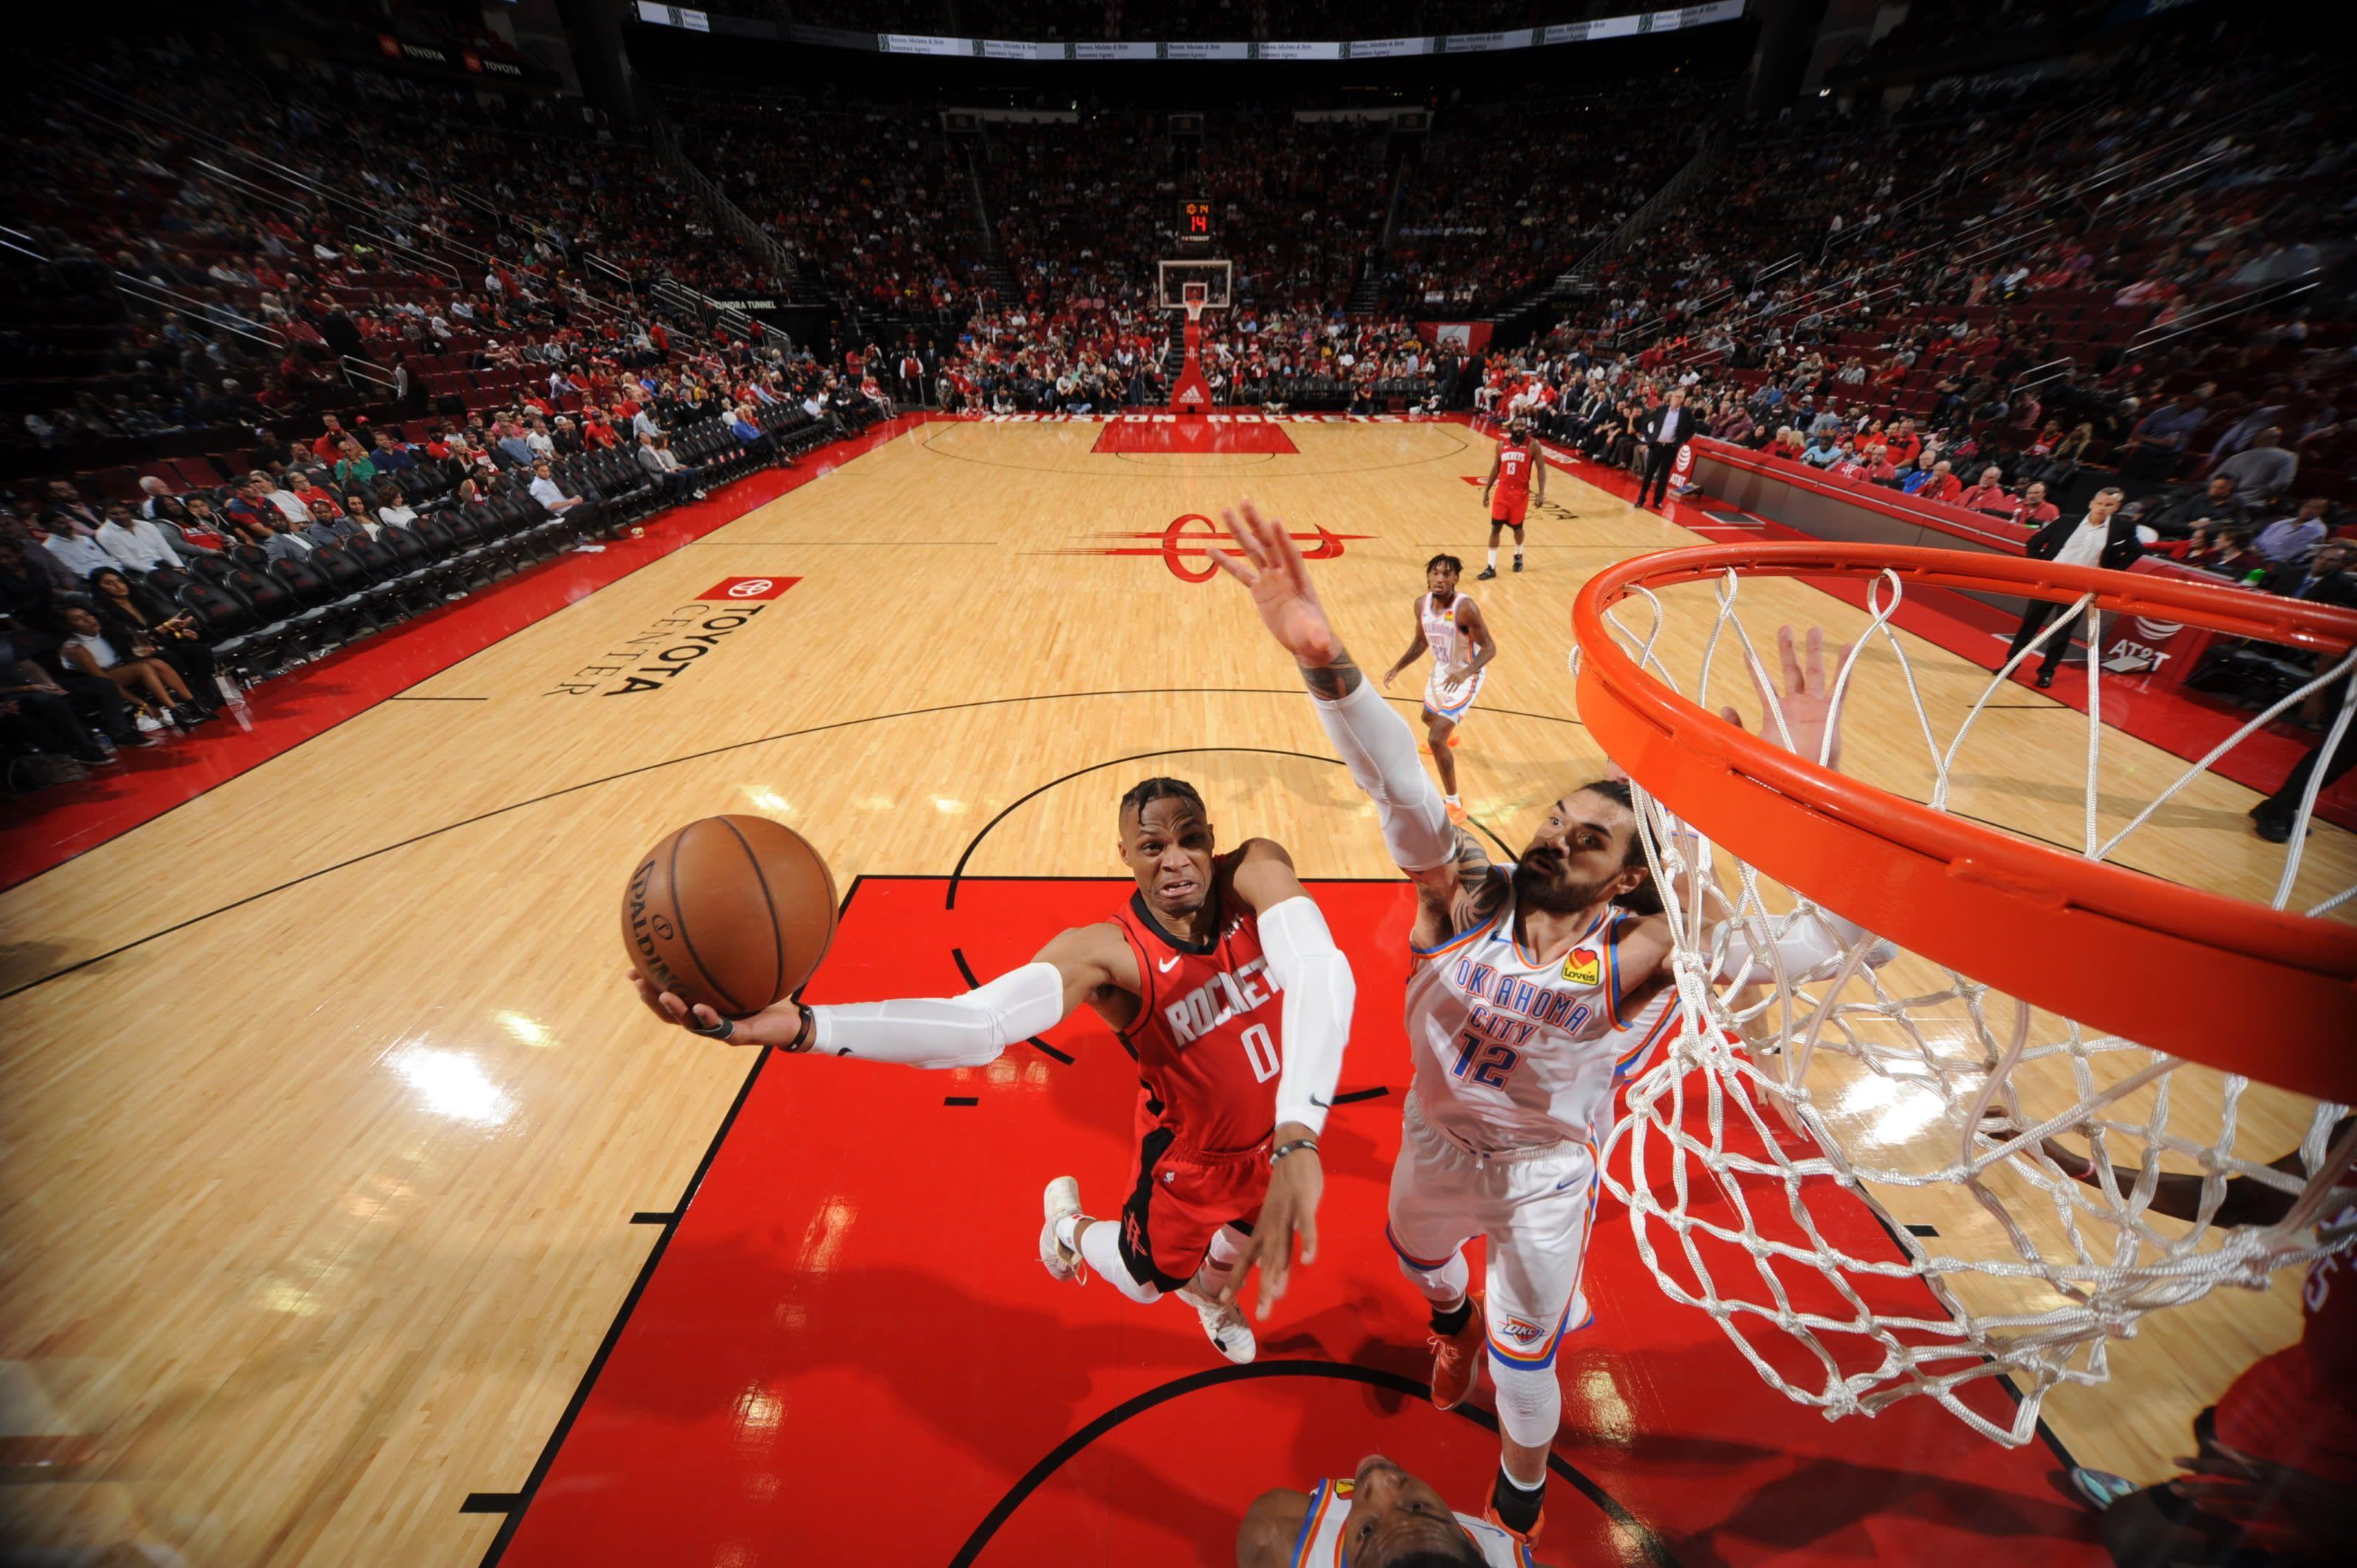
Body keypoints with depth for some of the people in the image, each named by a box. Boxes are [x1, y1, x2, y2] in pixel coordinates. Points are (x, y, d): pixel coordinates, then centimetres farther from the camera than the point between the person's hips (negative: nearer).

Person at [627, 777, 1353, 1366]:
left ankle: (1212, 1296, 68)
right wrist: (799, 1027, -61)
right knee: (1146, 1279, 20)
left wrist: (1297, 1142, -60)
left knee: (1235, 1256, 29)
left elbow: (1320, 972, -46)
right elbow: (975, 1023, -47)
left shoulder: (1255, 871, -28)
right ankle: (1070, 1224, 53)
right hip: (1190, 1150, -3)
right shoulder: (1104, 951, -32)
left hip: (1280, 1133, 3)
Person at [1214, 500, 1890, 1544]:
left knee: (1523, 1368, 19)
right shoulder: (1467, 897, -24)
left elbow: (1851, 941, -33)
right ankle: (1456, 1320, 72)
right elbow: (1398, 787, -41)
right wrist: (1324, 662, -57)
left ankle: (1518, 1513, 55)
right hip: (1435, 1143, 3)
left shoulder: (1643, 953, -27)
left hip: (1544, 1182, -2)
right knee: (1416, 1254, 32)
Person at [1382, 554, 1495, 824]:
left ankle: (1454, 805, -4)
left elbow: (1489, 647, -25)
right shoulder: (1422, 604, -10)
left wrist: (1466, 672, -43)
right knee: (1429, 717, 34)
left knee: (1436, 740, -19)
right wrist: (1398, 666, -7)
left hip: (1464, 678, -8)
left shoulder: (1465, 608, -30)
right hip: (1440, 671, 8)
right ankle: (1449, 737, 74)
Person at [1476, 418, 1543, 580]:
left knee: (1517, 527, 9)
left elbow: (1541, 468, -4)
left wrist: (1541, 493, -13)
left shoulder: (1533, 445, -6)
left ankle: (1518, 556, 38)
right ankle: (1491, 567, 0)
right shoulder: (1502, 445, 3)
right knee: (1495, 527, -3)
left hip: (1521, 492, -2)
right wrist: (1486, 490, 11)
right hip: (1503, 490, 2)